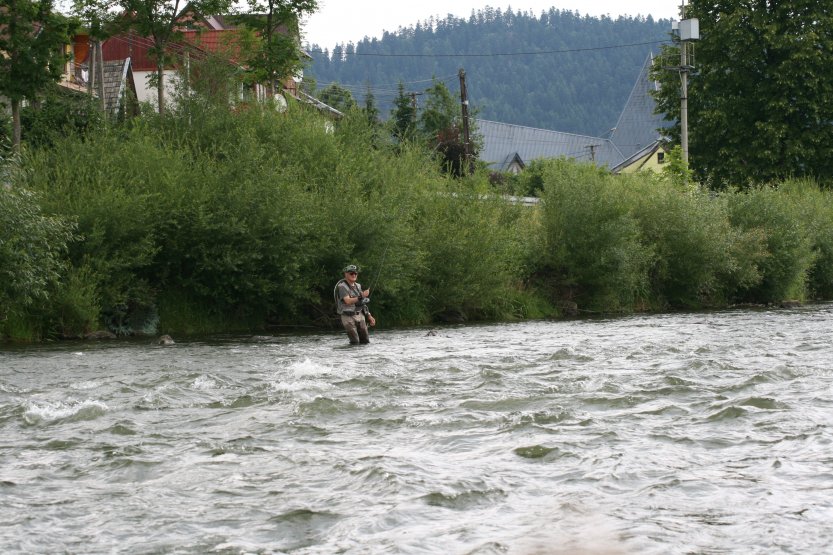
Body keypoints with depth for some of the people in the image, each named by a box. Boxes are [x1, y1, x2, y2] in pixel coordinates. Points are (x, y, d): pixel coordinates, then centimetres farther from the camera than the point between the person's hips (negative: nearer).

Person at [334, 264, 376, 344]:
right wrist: (361, 296, -28)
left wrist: (369, 316, 12)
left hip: (360, 316, 7)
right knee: (355, 342, -12)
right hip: (348, 317, -7)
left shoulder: (358, 286, 13)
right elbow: (348, 301, -23)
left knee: (366, 341, 2)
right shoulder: (342, 286, -10)